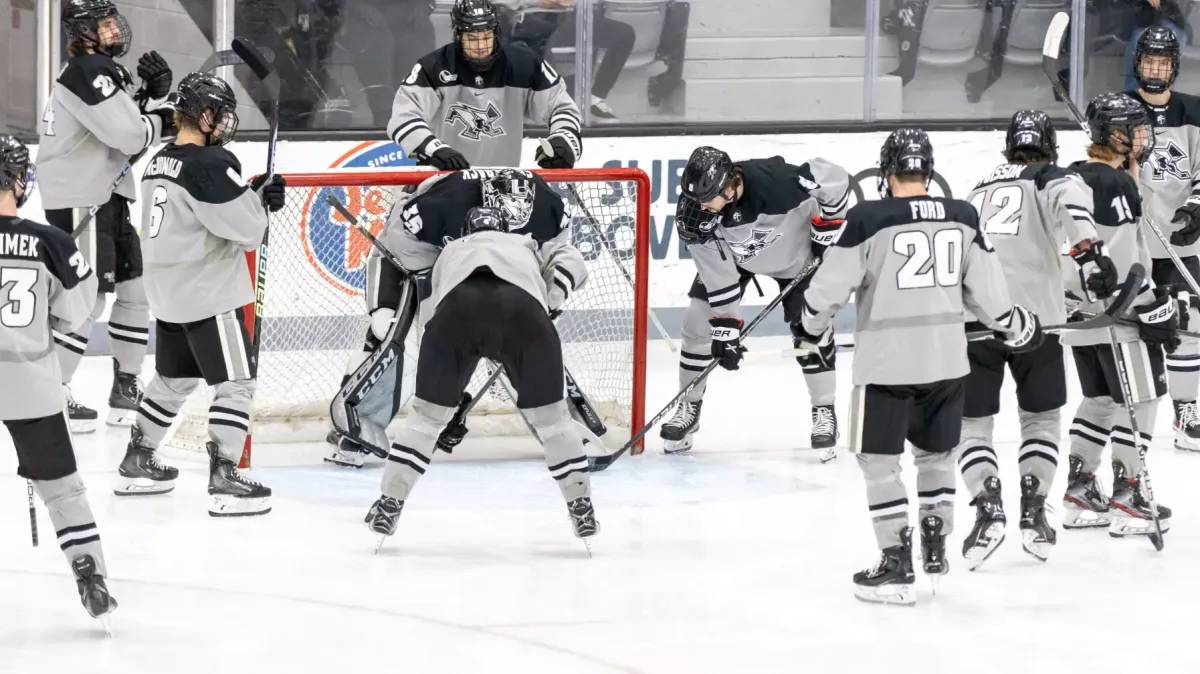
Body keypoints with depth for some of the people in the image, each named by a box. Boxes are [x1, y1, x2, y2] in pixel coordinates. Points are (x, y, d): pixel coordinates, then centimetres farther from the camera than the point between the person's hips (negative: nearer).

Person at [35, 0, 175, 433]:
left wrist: (157, 96, 2)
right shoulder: (86, 72, -16)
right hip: (78, 202, -10)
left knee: (135, 291, 12)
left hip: (107, 197, 10)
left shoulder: (108, 72, 16)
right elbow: (129, 135, -24)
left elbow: (139, 136, 17)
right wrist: (163, 120, -6)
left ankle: (125, 389, 19)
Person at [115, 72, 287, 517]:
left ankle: (136, 463, 28)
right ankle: (224, 480, -9)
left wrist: (252, 195, 6)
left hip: (168, 292, 9)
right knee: (235, 382, -4)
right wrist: (262, 200, 2)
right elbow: (245, 229, -19)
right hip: (210, 294, -9)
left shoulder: (160, 162, 10)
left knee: (173, 379, 22)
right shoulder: (210, 164, -18)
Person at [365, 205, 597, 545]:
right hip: (524, 308, 0)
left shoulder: (450, 252, 43)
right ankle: (581, 508, 18)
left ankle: (390, 504, 15)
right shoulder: (528, 246, 42)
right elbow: (569, 259, 25)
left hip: (458, 304, 0)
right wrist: (553, 300, 17)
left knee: (428, 412, 17)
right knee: (550, 414, 17)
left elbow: (397, 236, 50)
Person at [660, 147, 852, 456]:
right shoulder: (693, 215, -32)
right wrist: (726, 330, -22)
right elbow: (718, 276, -23)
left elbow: (835, 179, -28)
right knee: (699, 322, -6)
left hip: (794, 251, -2)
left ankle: (824, 412, 7)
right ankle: (689, 408, 12)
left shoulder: (775, 181, -43)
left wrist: (825, 234, -18)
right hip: (727, 254, 2)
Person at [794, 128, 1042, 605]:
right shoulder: (962, 218, 1)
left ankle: (896, 566, 1)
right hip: (947, 360, 4)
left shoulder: (868, 221, -12)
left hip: (885, 364, -4)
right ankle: (935, 547, 25)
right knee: (936, 453, 23)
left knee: (879, 461, 5)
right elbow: (986, 291, 6)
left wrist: (812, 329, 11)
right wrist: (1016, 327, 25)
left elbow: (830, 286, -9)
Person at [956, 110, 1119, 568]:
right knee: (1041, 417, 17)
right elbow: (1069, 198, -15)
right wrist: (1089, 252, -26)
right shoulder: (1050, 179, 9)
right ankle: (1033, 513, 8)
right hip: (1035, 315, -2)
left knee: (971, 421, 11)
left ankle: (989, 509, -8)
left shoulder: (979, 190, 26)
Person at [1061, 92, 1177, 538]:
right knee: (1139, 399, -1)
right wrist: (1154, 310, -19)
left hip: (1078, 314, 9)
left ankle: (1080, 492, 20)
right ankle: (1126, 498, -1)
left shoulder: (1071, 178, 11)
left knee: (1100, 397, 18)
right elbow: (1124, 260, -22)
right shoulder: (1117, 184, -18)